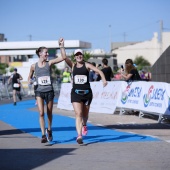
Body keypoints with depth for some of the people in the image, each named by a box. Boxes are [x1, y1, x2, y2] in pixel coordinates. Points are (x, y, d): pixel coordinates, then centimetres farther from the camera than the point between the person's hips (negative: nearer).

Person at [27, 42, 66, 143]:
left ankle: (49, 130, 38)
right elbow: (30, 77, 16)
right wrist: (30, 81, -6)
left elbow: (63, 57, -8)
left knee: (49, 113, 13)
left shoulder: (49, 63, -1)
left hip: (49, 91, 1)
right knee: (41, 113, -14)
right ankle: (43, 135, -12)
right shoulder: (34, 66, 1)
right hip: (39, 91, -1)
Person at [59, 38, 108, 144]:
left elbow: (99, 71, -10)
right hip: (76, 93, -1)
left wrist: (104, 80, -27)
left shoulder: (87, 65, 0)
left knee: (85, 114, 16)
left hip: (87, 92, 1)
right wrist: (62, 47, -21)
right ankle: (79, 136, -16)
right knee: (78, 114, -13)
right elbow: (64, 58, -9)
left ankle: (84, 125, 50)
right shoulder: (73, 66, 4)